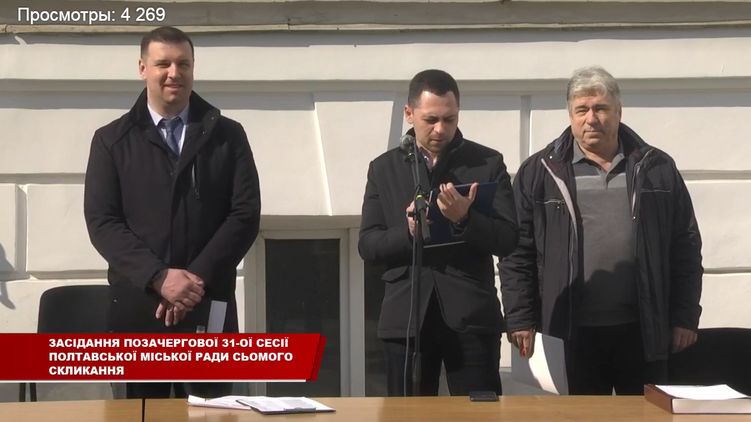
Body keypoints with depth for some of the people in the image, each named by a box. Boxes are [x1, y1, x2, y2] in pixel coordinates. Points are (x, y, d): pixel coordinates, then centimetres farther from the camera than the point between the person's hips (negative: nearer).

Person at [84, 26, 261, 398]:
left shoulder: (227, 135, 9)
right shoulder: (112, 140, 8)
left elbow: (246, 214, 1)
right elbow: (102, 222, -1)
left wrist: (197, 278, -11)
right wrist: (158, 277, -14)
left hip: (208, 308, 0)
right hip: (137, 308, 0)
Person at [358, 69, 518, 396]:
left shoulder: (488, 163, 4)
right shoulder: (384, 168, 9)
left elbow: (507, 240, -3)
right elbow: (367, 245, 4)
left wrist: (465, 219, -21)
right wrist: (407, 232, -16)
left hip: (471, 316, -1)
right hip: (406, 317, 2)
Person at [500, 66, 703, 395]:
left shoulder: (657, 169, 8)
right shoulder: (539, 173, 3)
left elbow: (685, 248, 9)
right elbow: (518, 253, 2)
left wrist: (685, 317, 4)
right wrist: (521, 320, -4)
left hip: (643, 332, 1)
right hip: (571, 333, -1)